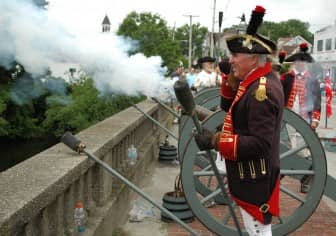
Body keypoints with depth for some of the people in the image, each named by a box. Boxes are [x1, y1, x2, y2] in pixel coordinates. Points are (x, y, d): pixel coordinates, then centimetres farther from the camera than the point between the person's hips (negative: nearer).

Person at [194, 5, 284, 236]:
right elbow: (230, 108, 16)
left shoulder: (261, 91, -25)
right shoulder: (257, 81, 5)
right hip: (250, 173, 10)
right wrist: (230, 79, 1)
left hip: (254, 178, -10)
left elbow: (260, 144, -30)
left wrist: (215, 141, -28)